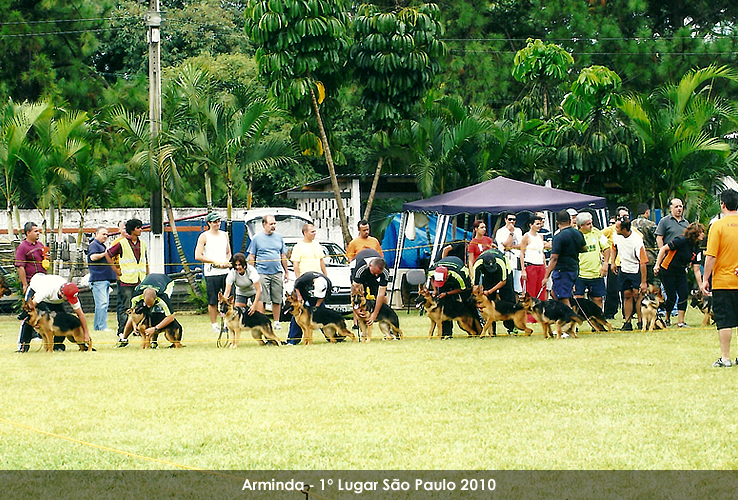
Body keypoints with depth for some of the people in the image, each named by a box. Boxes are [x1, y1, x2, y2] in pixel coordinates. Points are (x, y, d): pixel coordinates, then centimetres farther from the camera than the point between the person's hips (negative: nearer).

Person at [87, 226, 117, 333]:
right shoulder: (94, 245, -5)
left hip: (105, 279, 10)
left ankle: (97, 326, 13)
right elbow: (93, 257, -21)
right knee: (102, 303, -15)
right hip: (98, 279, -10)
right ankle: (102, 326, -19)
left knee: (103, 304, 9)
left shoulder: (102, 246, 24)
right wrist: (105, 254, -15)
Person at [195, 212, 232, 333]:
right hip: (211, 272, -4)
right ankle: (214, 324, 7)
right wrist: (216, 262, -12)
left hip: (225, 271, 4)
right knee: (213, 301, -1)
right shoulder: (204, 236, -2)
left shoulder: (224, 235, 14)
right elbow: (198, 256, -9)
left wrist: (227, 262, 2)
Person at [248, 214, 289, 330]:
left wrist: (286, 272, 15)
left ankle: (276, 322, 12)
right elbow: (251, 257, 4)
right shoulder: (257, 238, 3)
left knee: (277, 300, 4)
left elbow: (283, 256, 18)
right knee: (261, 299, -7)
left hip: (277, 273, 3)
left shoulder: (279, 237, 13)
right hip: (262, 272, -3)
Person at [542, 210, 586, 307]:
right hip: (574, 269, 8)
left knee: (564, 299, -6)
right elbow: (584, 248, 24)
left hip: (562, 271, -8)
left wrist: (546, 277, -18)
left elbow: (554, 258, -20)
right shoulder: (578, 234, 5)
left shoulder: (559, 237, -17)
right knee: (554, 292, 23)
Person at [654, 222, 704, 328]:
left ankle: (681, 322, -5)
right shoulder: (682, 241, -21)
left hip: (680, 272, 7)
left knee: (684, 294, -9)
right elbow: (664, 249, -19)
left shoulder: (696, 249, 0)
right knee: (672, 297, -8)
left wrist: (701, 285, -3)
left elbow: (696, 270, 3)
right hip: (667, 271, -7)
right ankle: (666, 319, 16)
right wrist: (657, 265, -22)